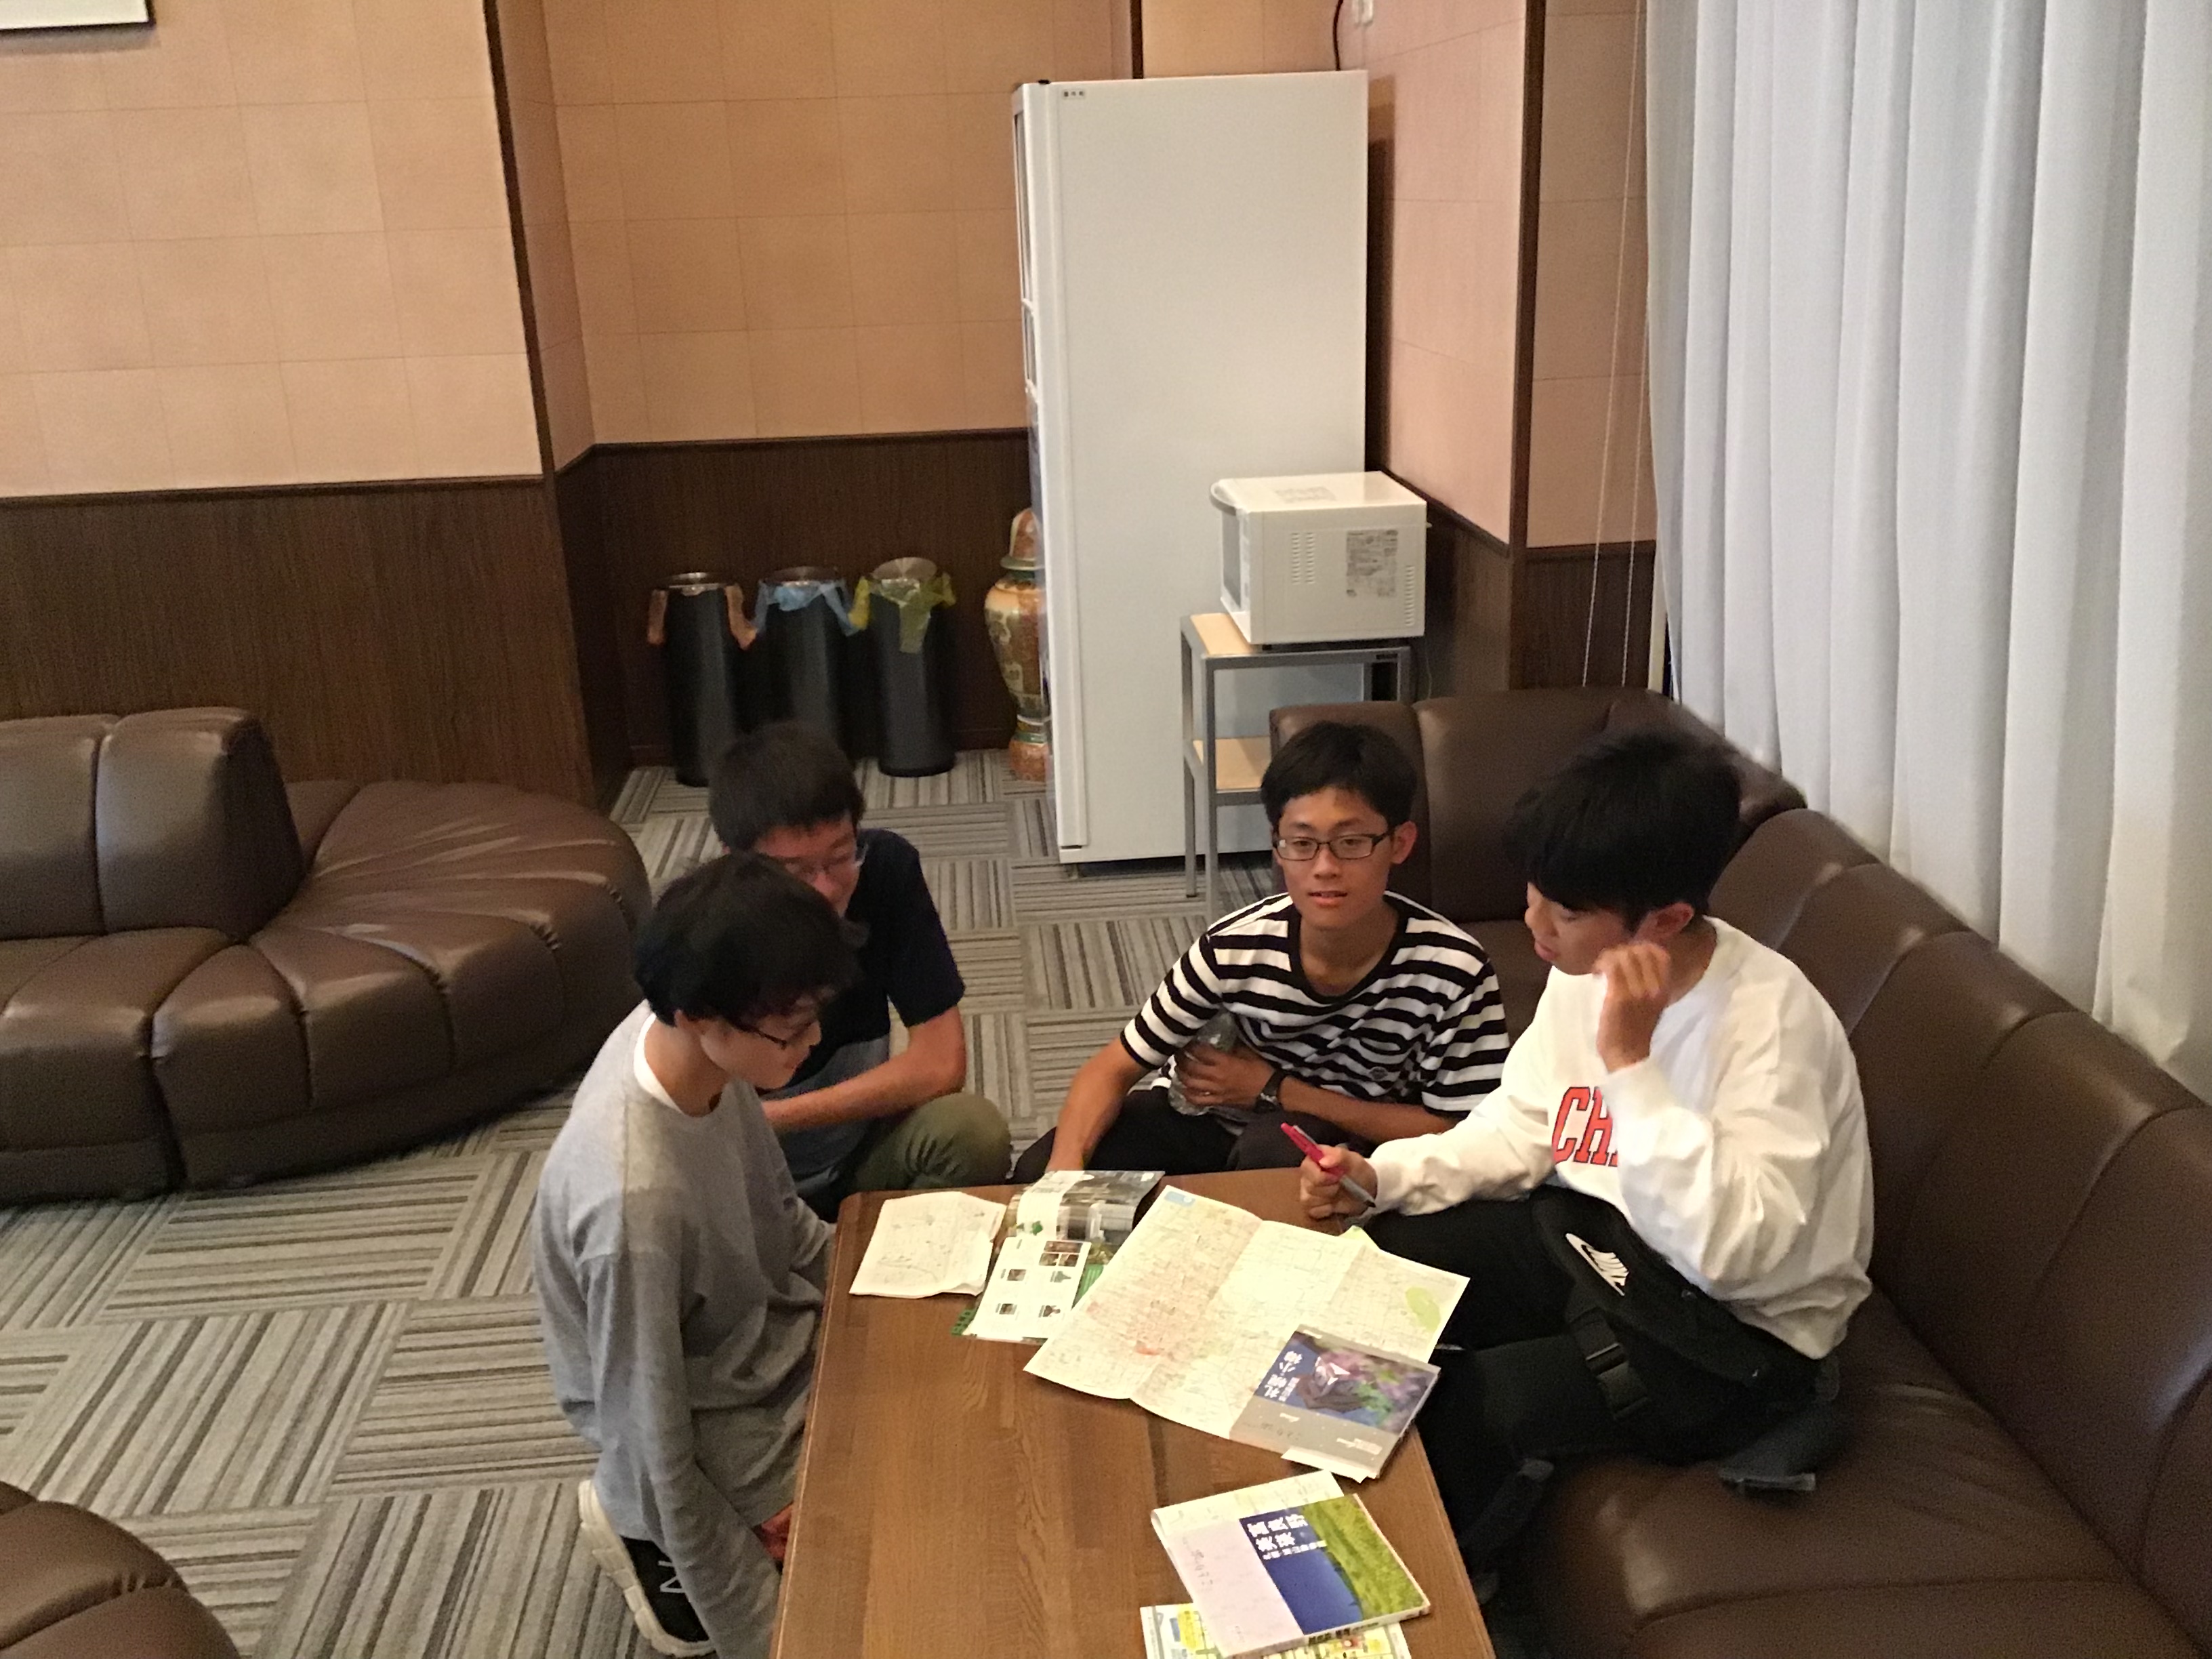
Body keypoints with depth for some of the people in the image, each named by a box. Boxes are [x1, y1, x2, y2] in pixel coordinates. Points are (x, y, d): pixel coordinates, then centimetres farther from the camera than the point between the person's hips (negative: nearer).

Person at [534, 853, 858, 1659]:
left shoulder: (688, 1036, -18)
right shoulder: (636, 1202, -39)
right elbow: (653, 1448, -27)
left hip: (765, 1325, 7)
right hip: (723, 1419, -7)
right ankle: (652, 1540, 11)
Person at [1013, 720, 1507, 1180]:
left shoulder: (1453, 970, -26)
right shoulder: (1233, 949, -21)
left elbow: (1452, 1134, -18)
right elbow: (1112, 1069, -12)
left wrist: (1275, 1091, -22)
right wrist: (1063, 1171, -34)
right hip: (1214, 1115, 2)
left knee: (1274, 1149, -35)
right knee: (1038, 1172, -16)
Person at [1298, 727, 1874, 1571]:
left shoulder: (1773, 1022, -29)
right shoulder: (1589, 972, -7)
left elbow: (1731, 1253, -37)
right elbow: (1523, 1126, 6)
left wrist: (1634, 1063, -39)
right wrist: (1382, 1176, -8)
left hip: (1739, 1328, -7)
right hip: (1599, 1231, 7)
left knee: (1472, 1406, -22)